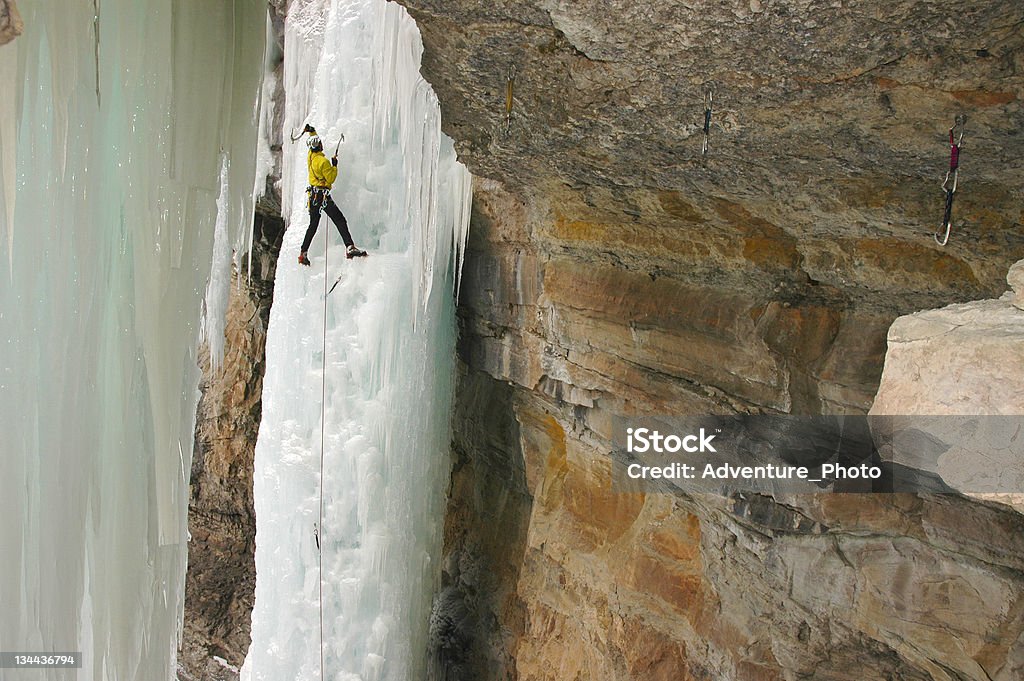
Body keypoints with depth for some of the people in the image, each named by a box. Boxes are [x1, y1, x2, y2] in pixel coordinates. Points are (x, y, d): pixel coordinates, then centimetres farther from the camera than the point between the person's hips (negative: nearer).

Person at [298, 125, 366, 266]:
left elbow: (313, 146, 31)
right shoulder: (323, 161, -15)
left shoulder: (310, 156, 8)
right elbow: (330, 179, -14)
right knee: (340, 221, -11)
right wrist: (334, 166, -3)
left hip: (313, 195, 8)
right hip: (322, 195, -8)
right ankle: (350, 248, -23)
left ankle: (303, 254, 14)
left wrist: (312, 132, 40)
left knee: (313, 225, 14)